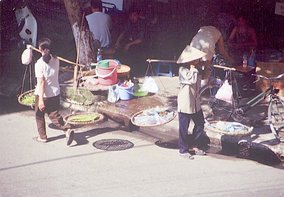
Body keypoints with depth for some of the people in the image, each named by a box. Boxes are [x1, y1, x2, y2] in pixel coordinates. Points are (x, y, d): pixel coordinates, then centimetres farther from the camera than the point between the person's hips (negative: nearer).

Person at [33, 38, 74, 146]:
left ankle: (42, 137, 28)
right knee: (54, 115, 13)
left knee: (39, 116, 17)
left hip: (43, 94, -5)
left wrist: (41, 99, -21)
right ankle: (67, 130, -9)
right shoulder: (55, 60, -3)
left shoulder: (39, 64, -20)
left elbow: (41, 82, -22)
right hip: (55, 93, 5)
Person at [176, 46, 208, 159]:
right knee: (184, 128, 3)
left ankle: (195, 145, 31)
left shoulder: (196, 69, 6)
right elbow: (192, 79, -33)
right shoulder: (183, 70, -19)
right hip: (185, 104, -8)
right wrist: (193, 68, -22)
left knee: (200, 124, 14)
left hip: (195, 103, 8)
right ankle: (183, 150, 16)